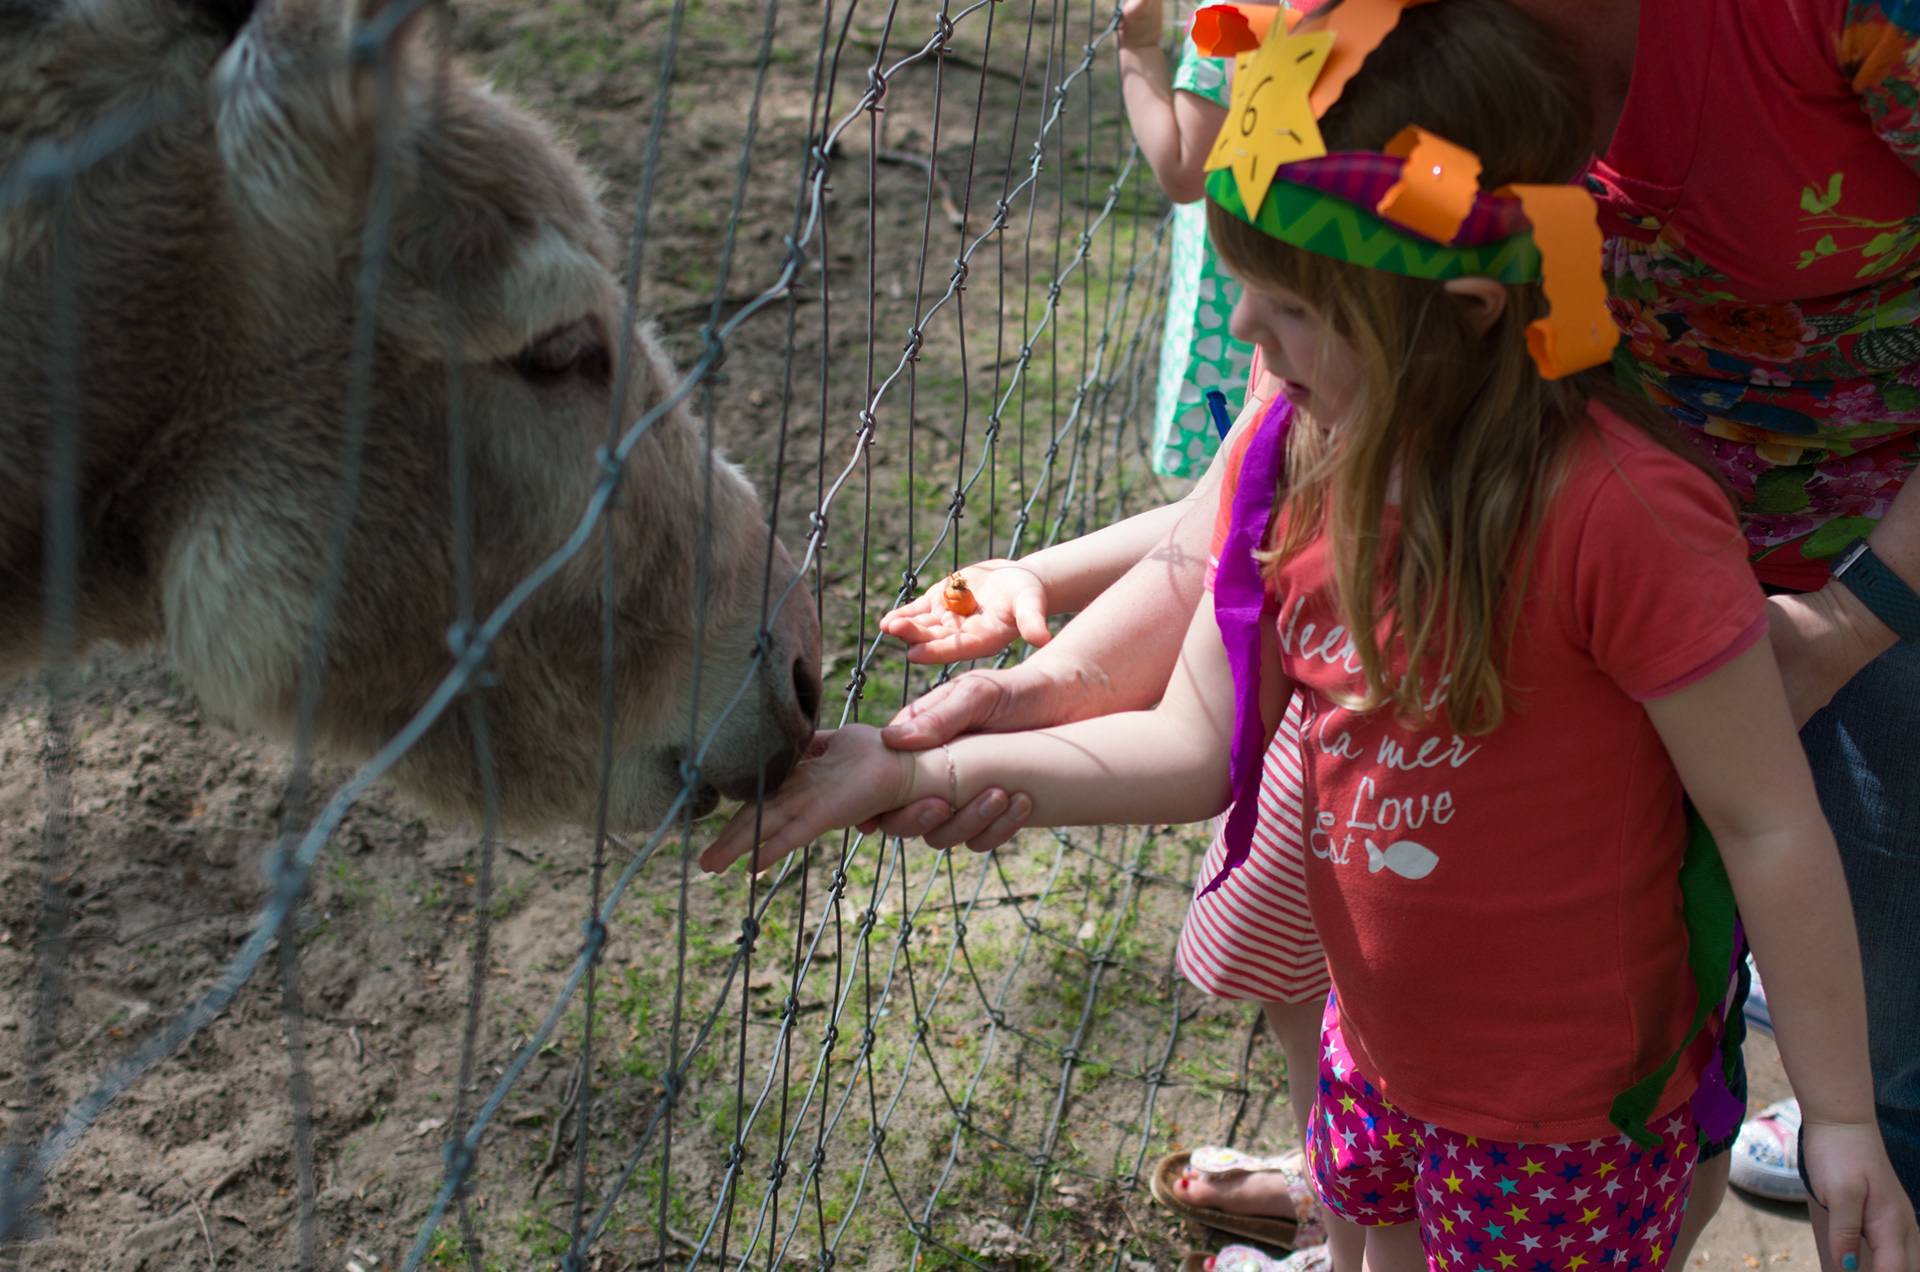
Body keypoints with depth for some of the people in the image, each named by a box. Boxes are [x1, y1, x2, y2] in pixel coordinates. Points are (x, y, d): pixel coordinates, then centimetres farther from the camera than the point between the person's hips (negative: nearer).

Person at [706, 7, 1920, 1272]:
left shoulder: (1616, 512, -31)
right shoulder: (1299, 457, -9)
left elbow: (1770, 824, -21)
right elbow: (1200, 748, -3)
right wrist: (918, 774, -12)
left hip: (1569, 1117, -6)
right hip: (1382, 1047, 7)